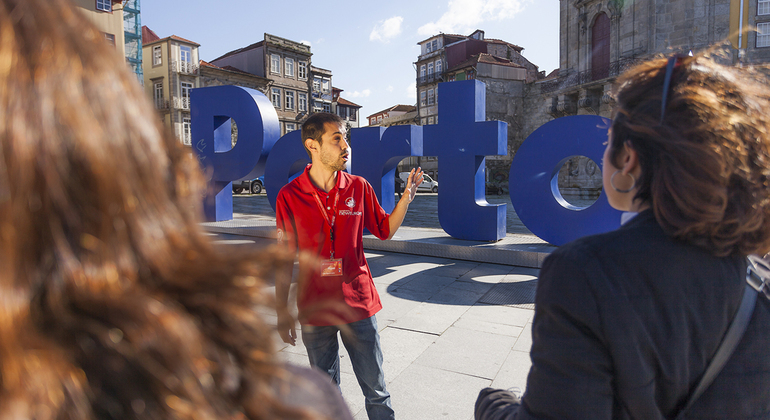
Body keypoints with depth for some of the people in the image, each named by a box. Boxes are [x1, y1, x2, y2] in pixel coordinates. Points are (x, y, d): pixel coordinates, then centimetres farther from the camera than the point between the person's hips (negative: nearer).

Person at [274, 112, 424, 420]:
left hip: (358, 304, 1)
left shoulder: (359, 187, -2)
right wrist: (282, 312, -2)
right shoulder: (289, 196, -7)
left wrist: (407, 197, -5)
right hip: (314, 310, -1)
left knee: (376, 390, 13)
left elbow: (385, 231, 9)